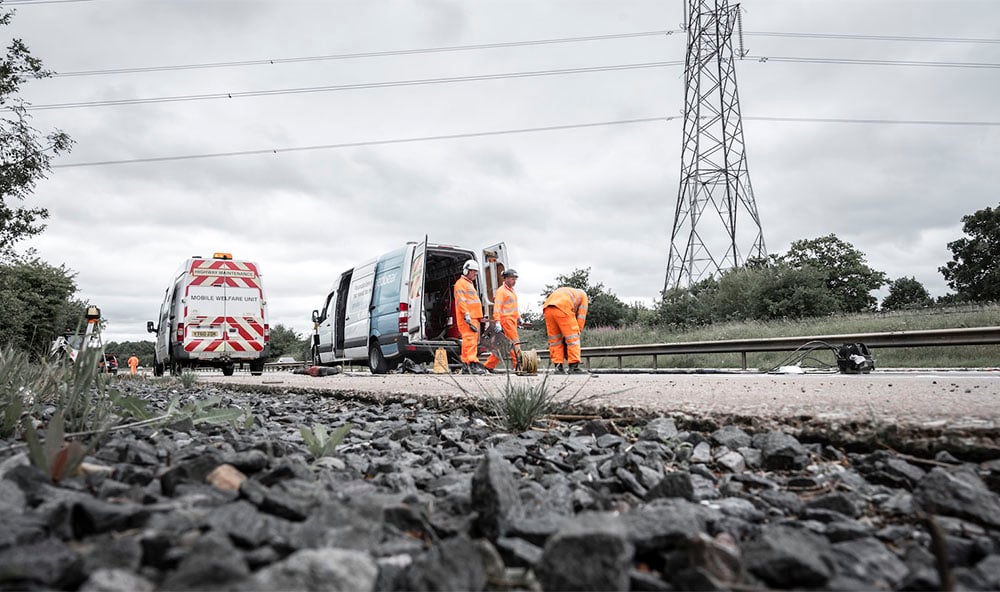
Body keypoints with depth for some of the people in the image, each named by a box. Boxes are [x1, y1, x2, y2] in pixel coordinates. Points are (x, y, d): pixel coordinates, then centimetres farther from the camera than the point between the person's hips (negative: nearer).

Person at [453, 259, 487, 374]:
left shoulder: (470, 284, 29)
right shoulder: (460, 283, -2)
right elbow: (461, 300, -14)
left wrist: (480, 317, 27)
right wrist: (466, 314, -23)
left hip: (474, 318, 10)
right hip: (467, 318, -10)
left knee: (469, 341, 8)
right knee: (470, 339, -17)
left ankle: (465, 366, 10)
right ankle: (473, 364, -25)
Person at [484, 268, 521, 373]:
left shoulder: (512, 290, 21)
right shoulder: (501, 290, -8)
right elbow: (497, 307, -15)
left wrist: (519, 318, 25)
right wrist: (497, 322, -23)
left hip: (512, 320, 9)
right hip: (506, 319, -9)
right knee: (514, 342, -11)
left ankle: (489, 365, 13)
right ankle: (517, 365, -9)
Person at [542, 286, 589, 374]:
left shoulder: (563, 291, 41)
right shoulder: (582, 294, 28)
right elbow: (581, 316, 15)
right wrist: (577, 331, 18)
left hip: (547, 309, 6)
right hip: (562, 309, -5)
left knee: (554, 340, 14)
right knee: (573, 338, 4)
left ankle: (558, 367, 12)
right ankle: (574, 367, 1)